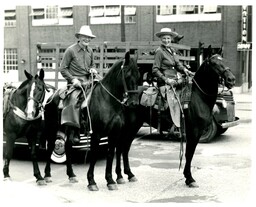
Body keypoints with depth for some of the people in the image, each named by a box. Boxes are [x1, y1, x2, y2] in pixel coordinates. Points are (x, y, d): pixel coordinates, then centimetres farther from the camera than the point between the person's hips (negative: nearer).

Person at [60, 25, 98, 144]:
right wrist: (73, 79, -13)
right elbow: (63, 69, -3)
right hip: (75, 82, -6)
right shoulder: (71, 50, -3)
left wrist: (93, 69, 7)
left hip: (88, 80, 6)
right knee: (73, 100, -29)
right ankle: (73, 131, -28)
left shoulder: (90, 51, 15)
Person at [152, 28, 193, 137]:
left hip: (175, 80, 8)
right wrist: (166, 79, -19)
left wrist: (184, 69, -1)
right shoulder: (159, 51, -6)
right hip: (165, 83, -8)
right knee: (174, 102, -19)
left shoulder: (172, 50, 18)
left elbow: (177, 64, 20)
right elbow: (155, 70, -10)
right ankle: (176, 127, -17)